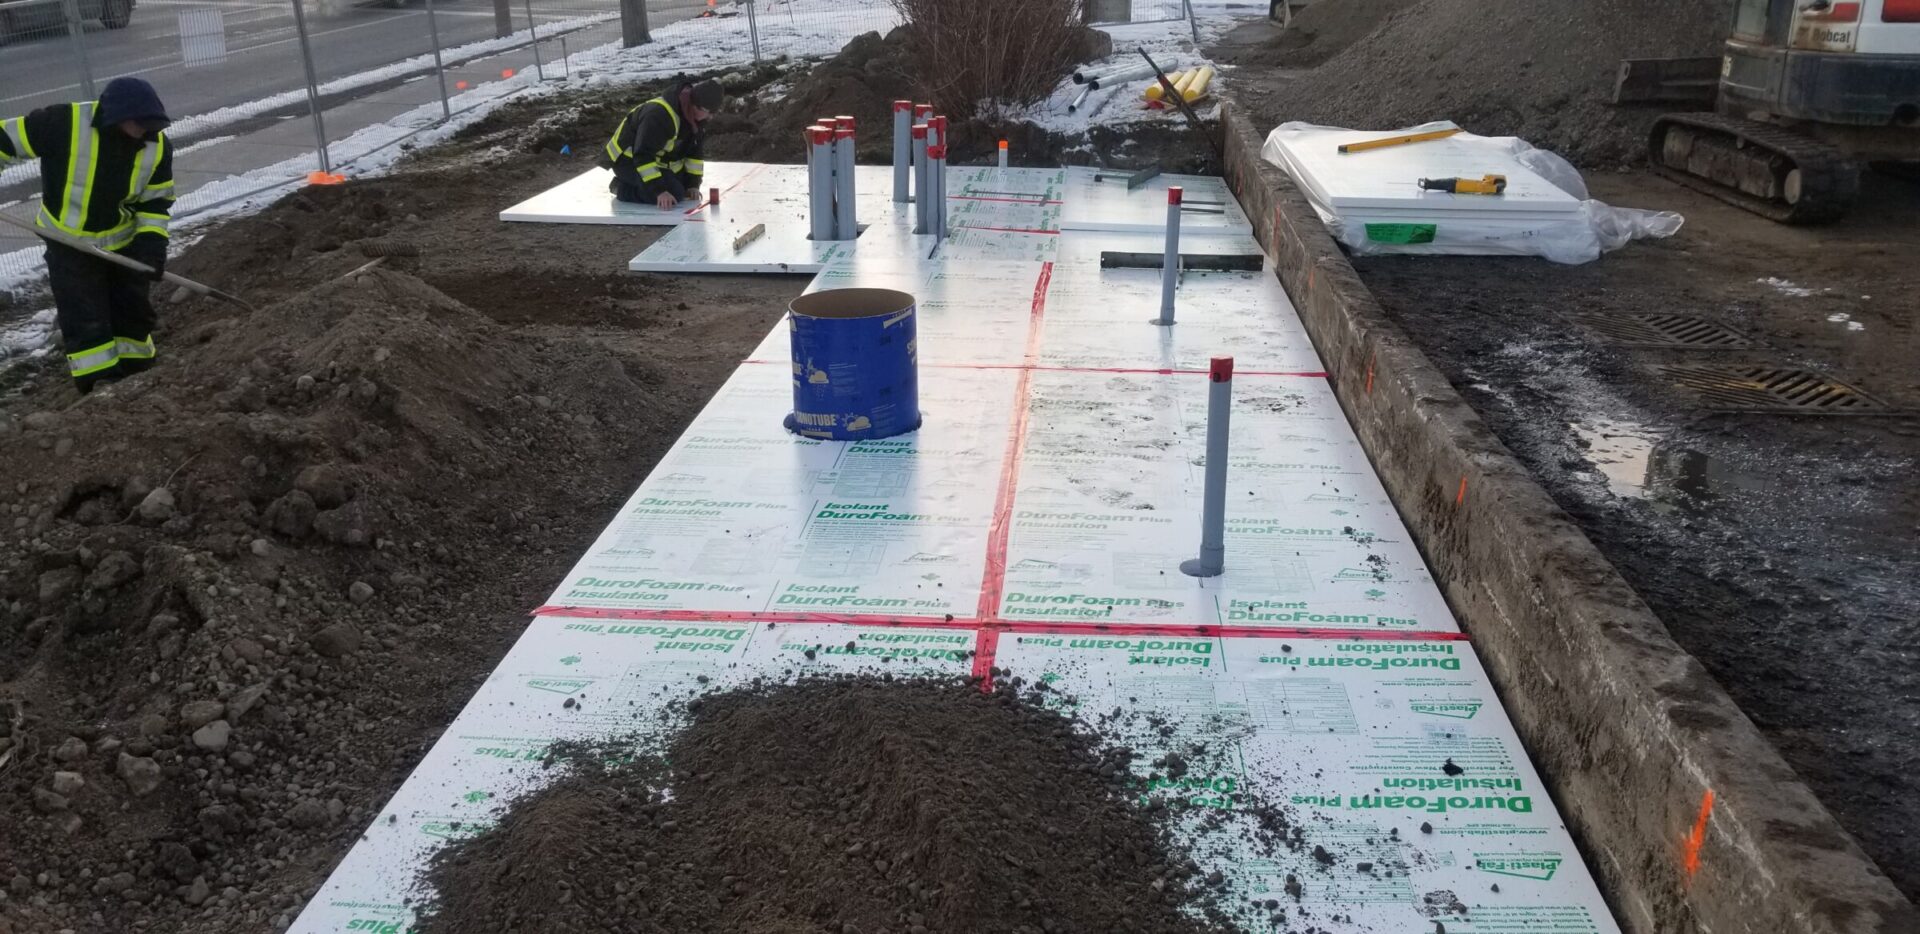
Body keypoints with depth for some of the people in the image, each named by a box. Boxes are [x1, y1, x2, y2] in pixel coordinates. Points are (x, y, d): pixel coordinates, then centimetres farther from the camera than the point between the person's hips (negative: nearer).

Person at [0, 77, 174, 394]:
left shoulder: (157, 145, -14)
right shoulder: (63, 123, -27)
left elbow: (156, 200, -4)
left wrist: (152, 242, -16)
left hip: (124, 241, 4)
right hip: (68, 242, -4)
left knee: (133, 310, 13)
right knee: (84, 320, -4)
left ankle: (135, 376, 30)